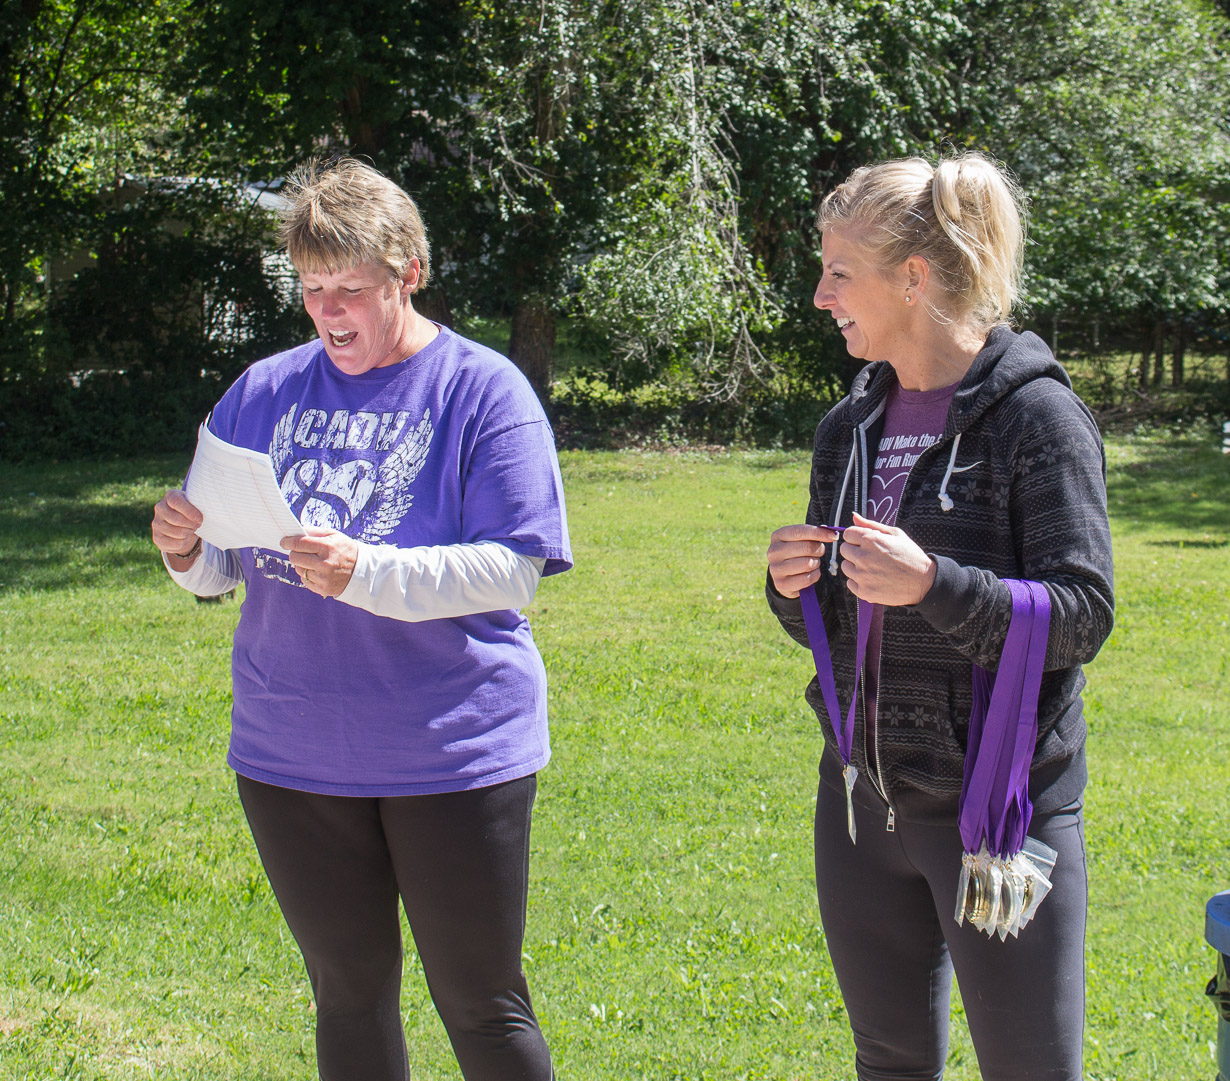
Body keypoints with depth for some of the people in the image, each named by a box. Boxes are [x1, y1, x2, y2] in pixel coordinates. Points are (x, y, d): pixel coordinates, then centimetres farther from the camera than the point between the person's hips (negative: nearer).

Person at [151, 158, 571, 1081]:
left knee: (481, 1005, 4)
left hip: (452, 754, -4)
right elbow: (226, 568, 12)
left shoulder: (484, 391, -7)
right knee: (349, 994, 15)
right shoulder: (266, 392, 7)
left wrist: (363, 572, -28)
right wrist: (186, 551, -12)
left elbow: (512, 572, -16)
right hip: (292, 754, 4)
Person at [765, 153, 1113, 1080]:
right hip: (863, 796, 7)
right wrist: (793, 589, -6)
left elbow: (1083, 617, -16)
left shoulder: (1034, 413, -11)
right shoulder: (852, 427, 9)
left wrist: (935, 586, -29)